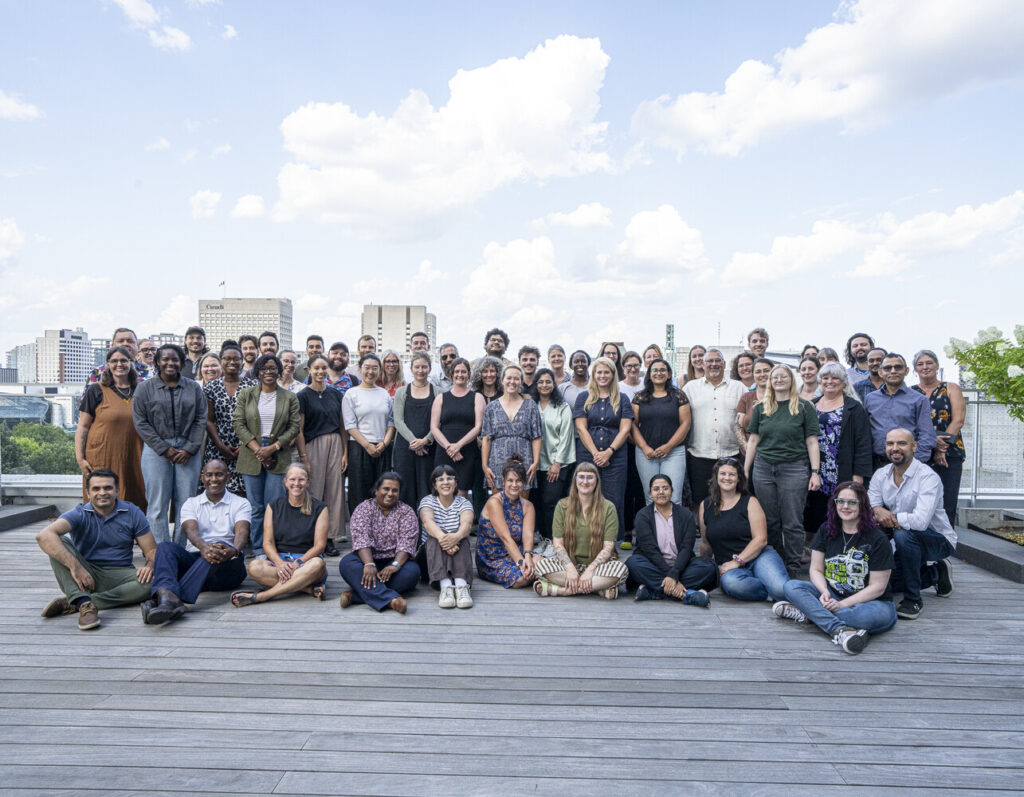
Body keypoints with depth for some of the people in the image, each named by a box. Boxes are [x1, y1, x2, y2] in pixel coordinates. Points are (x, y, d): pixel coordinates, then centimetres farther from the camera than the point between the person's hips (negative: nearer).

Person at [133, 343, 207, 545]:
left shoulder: (193, 388, 10)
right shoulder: (145, 388, 6)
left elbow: (201, 420, 6)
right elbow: (140, 422, 0)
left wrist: (189, 449, -5)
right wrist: (164, 449, -7)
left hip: (188, 451, 2)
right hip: (156, 451, -1)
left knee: (186, 503, 1)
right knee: (158, 505, -2)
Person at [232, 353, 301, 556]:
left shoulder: (290, 398, 7)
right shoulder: (245, 394, 8)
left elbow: (294, 427, 3)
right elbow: (238, 423, 2)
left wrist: (273, 447, -10)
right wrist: (256, 449, -9)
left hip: (278, 458, -1)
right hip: (251, 457, 1)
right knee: (255, 507, 3)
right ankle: (258, 548, 12)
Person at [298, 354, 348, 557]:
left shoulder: (335, 394, 10)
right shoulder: (304, 396, -2)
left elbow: (342, 426, 12)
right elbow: (299, 429, -4)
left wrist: (345, 452, 5)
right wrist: (304, 457, -10)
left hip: (335, 444, 4)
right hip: (314, 446, -4)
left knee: (335, 490, 4)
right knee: (314, 491, -2)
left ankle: (331, 536, 11)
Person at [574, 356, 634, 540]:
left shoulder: (622, 400, 10)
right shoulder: (584, 398, 9)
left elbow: (625, 429, 2)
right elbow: (581, 428, 1)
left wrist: (608, 452, -11)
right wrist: (595, 453, -9)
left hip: (615, 457, 0)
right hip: (587, 456, 0)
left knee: (613, 501, -3)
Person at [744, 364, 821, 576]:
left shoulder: (804, 407, 3)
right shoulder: (761, 408, 11)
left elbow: (811, 441, 0)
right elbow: (753, 440, 12)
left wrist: (815, 472, -6)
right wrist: (745, 471, 9)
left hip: (794, 469, -3)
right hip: (763, 469, 3)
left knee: (792, 523, 0)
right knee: (769, 522, 8)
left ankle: (793, 567, 11)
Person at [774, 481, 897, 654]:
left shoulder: (877, 539, -10)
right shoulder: (826, 530, 5)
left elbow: (877, 586, -12)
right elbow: (816, 569, 5)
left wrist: (842, 604, -20)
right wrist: (825, 592, -17)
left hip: (868, 601, -3)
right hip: (832, 596, 4)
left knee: (883, 614, -39)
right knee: (791, 586, -20)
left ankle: (808, 613, -29)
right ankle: (839, 630, -38)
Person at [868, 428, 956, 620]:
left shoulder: (928, 477, -23)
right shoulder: (880, 475, -2)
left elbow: (920, 521, -36)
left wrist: (888, 517, -24)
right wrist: (878, 511, -30)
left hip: (939, 541, -7)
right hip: (908, 543, 7)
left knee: (903, 534, -36)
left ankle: (913, 600, -19)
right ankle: (935, 573, 23)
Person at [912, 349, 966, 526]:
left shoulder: (951, 389, 12)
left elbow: (958, 420, 1)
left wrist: (942, 447, -10)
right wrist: (932, 440, -14)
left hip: (949, 454, 0)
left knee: (947, 505, -4)